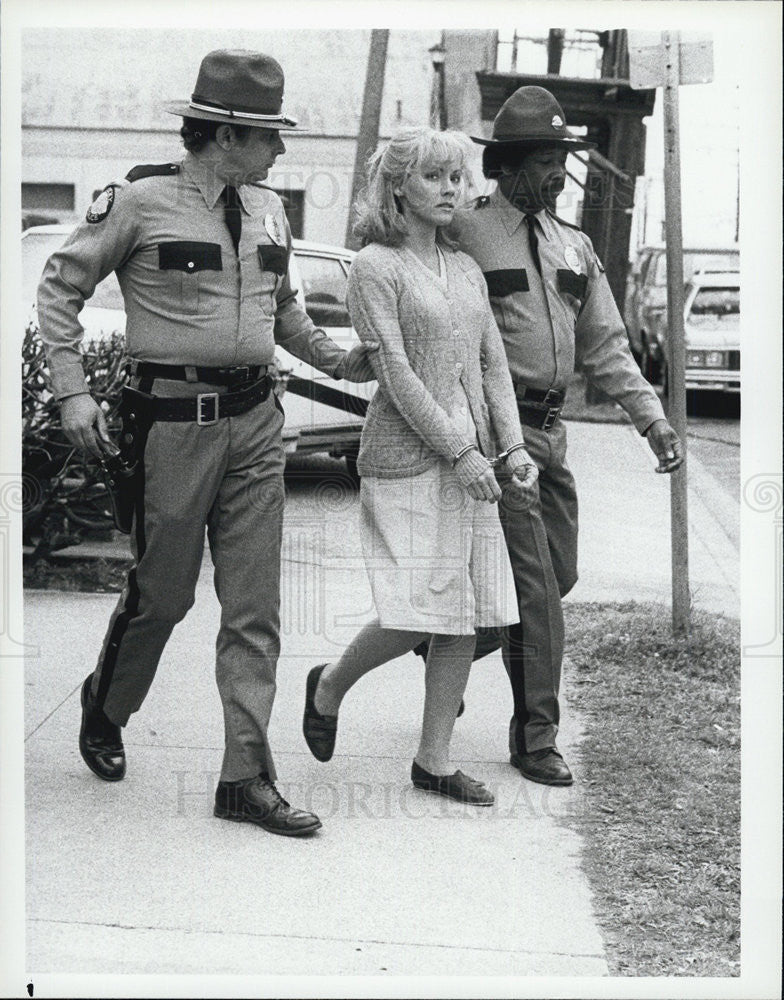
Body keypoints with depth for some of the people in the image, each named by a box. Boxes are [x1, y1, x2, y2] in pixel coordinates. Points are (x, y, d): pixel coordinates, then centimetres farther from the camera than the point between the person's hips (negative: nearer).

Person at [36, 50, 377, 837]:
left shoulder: (267, 210, 11)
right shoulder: (141, 202, -8)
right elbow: (61, 286, -1)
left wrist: (334, 360, 15)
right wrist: (71, 390, -8)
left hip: (254, 420, 5)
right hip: (174, 418, -5)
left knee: (254, 607, 2)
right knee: (163, 592, 5)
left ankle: (246, 777, 7)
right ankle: (103, 709, 35)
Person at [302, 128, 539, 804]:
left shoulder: (466, 268, 16)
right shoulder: (375, 265, -4)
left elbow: (494, 364, 14)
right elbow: (396, 371, -11)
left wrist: (513, 447, 1)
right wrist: (460, 451, -14)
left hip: (471, 457, 7)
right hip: (407, 460, -6)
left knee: (467, 617, 4)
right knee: (417, 614, -11)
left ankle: (434, 762, 13)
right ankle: (329, 686, 18)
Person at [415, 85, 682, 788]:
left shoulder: (574, 246, 14)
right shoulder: (465, 235, -8)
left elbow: (604, 344, 14)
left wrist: (652, 418, 5)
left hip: (551, 431, 7)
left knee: (560, 573, 12)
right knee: (535, 586, -7)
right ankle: (536, 739, 4)